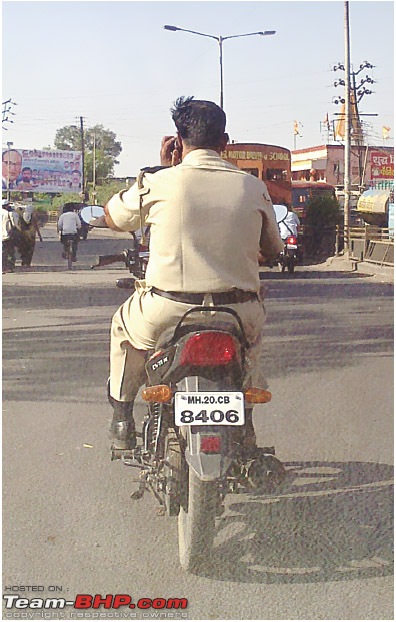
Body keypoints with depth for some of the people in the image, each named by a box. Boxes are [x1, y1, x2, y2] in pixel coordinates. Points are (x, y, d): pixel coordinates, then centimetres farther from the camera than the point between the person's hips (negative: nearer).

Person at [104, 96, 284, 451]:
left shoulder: (156, 183, -5)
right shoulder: (254, 188, 1)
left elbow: (113, 218, 14)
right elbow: (273, 250, 15)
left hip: (167, 314, -1)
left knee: (124, 325, 32)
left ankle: (122, 420, 31)